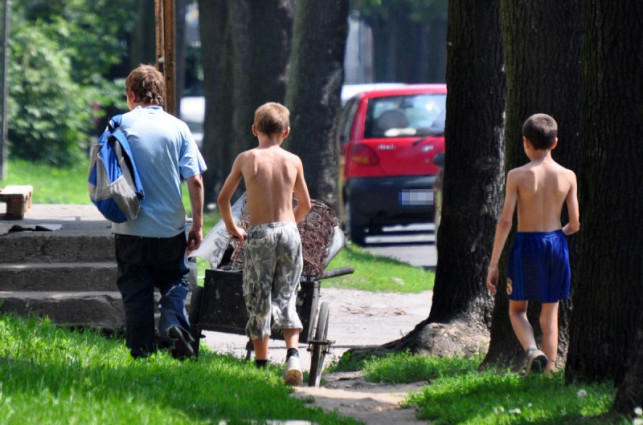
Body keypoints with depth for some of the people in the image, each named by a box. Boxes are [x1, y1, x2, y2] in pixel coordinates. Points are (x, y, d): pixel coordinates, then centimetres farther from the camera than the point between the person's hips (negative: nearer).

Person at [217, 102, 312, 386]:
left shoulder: (246, 159, 2)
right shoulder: (294, 161, 7)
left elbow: (223, 198, 8)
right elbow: (305, 205, 18)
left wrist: (232, 228, 23)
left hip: (259, 235, -2)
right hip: (289, 232, 2)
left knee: (259, 302, 7)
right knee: (286, 299, 6)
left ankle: (261, 363, 11)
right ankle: (293, 353, -15)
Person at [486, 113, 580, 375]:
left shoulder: (517, 176, -10)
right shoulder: (567, 176, -2)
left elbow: (505, 221, -12)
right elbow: (575, 224, 1)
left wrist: (493, 264, -7)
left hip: (527, 245, -2)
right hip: (556, 244, 2)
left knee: (517, 310, 14)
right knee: (549, 314, 13)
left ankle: (532, 350, -16)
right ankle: (548, 372, 11)